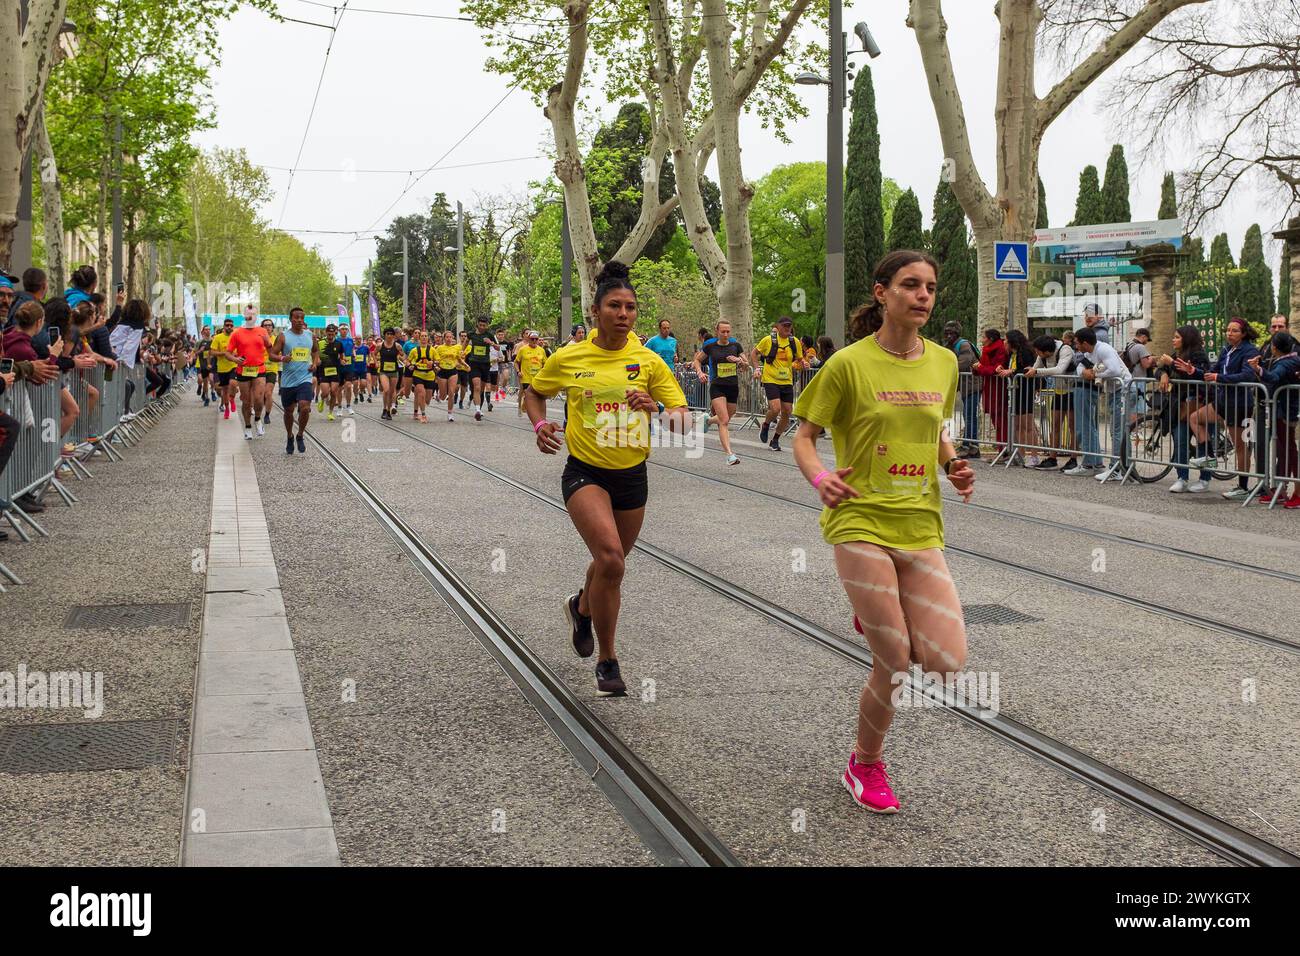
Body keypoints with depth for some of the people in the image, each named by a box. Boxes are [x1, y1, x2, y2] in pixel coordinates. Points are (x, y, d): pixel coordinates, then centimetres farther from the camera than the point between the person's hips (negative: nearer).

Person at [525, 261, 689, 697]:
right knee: (610, 559, -23)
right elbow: (533, 393, 14)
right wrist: (540, 425, -5)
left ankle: (582, 608, 55)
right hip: (585, 473, -3)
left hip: (632, 476, 3)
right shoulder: (567, 359, -4)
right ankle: (607, 660, -8)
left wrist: (657, 410, -25)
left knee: (610, 563, 19)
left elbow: (683, 419, -4)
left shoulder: (648, 361, -3)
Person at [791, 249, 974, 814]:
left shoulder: (943, 362, 9)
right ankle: (865, 766, 23)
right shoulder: (850, 364, -6)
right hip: (861, 523, -5)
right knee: (896, 667, -4)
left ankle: (882, 617, 27)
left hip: (922, 528, 5)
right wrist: (819, 477, -21)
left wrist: (954, 466, 3)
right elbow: (803, 438, -1)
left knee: (947, 664, -7)